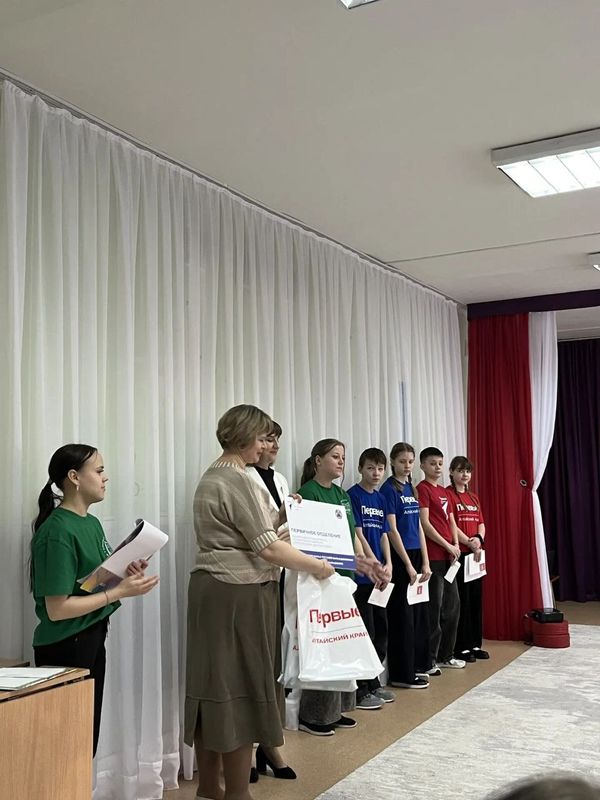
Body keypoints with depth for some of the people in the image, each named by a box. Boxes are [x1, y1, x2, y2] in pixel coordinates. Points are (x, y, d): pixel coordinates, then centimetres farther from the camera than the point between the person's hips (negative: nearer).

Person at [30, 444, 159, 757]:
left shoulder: (91, 523, 6)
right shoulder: (57, 533, -20)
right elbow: (56, 609, -22)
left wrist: (127, 573, -3)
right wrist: (121, 591, -21)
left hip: (91, 640, 8)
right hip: (65, 648, -8)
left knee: (89, 736, 17)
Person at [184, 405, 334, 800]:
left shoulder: (213, 476, 17)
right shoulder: (238, 480, -16)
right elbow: (267, 548, -19)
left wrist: (280, 518, 15)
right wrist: (317, 566, -9)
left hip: (214, 590, 10)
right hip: (238, 596, -10)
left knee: (215, 687, 14)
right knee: (241, 690, -2)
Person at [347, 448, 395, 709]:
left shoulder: (381, 499, 13)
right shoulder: (353, 496, -9)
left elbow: (383, 534, 13)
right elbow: (358, 535, -13)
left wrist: (388, 564, -2)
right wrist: (376, 566, -14)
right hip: (361, 574, -8)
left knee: (381, 630, 13)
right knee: (365, 633, -3)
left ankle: (373, 683, 25)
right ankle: (360, 690, 7)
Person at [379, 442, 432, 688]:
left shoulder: (411, 488, 13)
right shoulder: (389, 489, -10)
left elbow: (418, 527, 13)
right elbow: (392, 530, -14)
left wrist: (425, 562, 7)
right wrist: (408, 565, -15)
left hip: (416, 555, 8)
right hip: (399, 558, -8)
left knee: (419, 612, 13)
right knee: (402, 615, -3)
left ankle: (417, 664, 24)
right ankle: (402, 674, 5)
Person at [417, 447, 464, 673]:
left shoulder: (443, 491, 17)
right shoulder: (422, 489, -8)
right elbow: (424, 523, -15)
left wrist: (456, 545, 2)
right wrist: (448, 546, -12)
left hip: (449, 556, 9)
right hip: (433, 556, -9)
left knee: (453, 604, 14)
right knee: (434, 607, -5)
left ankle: (445, 655, 25)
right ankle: (429, 659, 3)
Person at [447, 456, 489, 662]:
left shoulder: (474, 497, 17)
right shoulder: (447, 494, -7)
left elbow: (481, 523, 13)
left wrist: (479, 539, -7)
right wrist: (469, 542, -17)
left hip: (475, 553, 7)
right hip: (459, 554, -7)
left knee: (475, 598, 11)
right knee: (461, 599, -3)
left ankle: (474, 644, 20)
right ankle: (460, 647, 5)